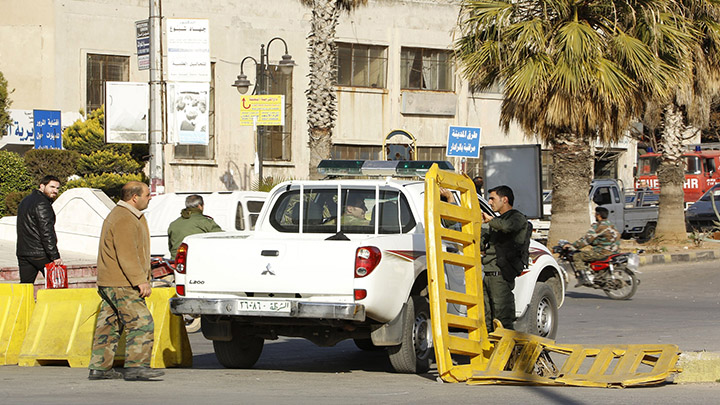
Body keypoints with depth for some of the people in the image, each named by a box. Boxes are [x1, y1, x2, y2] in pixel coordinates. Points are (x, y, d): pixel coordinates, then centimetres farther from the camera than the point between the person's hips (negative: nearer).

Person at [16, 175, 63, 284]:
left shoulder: (25, 201, 19)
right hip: (40, 254, -9)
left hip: (23, 252, 9)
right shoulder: (42, 204, -13)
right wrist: (55, 256, -19)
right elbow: (46, 232, -19)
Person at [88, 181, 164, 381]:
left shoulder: (132, 217, 20)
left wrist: (144, 278, 22)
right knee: (140, 322, -12)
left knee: (109, 325, 11)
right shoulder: (123, 219, -16)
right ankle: (136, 366, -15)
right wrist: (140, 281, -24)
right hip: (121, 284, -11)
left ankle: (99, 368, 13)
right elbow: (127, 255, -22)